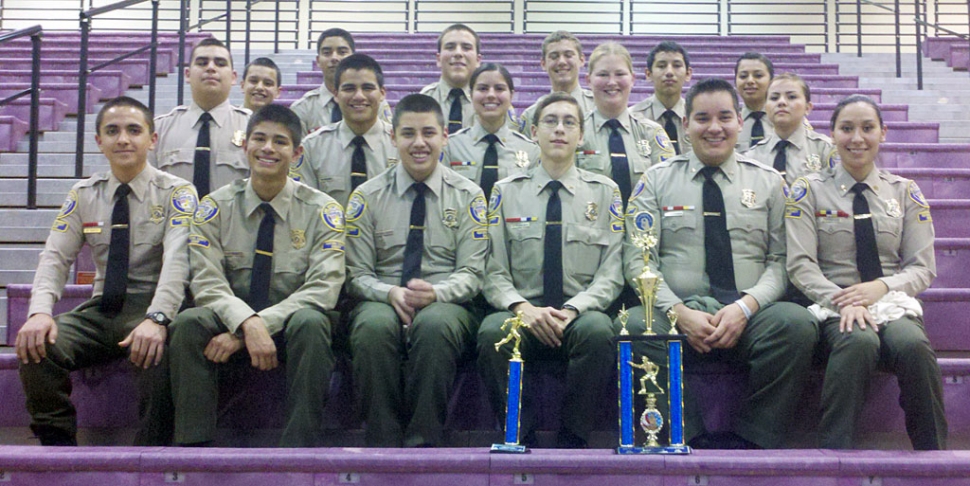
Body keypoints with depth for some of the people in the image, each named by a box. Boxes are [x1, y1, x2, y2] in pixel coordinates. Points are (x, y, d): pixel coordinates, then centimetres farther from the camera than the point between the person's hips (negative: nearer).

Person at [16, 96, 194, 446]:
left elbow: (176, 260, -17)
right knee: (35, 347, -23)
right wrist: (40, 311, -18)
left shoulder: (175, 193, -3)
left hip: (151, 309, -4)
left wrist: (156, 319, -34)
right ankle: (57, 445, -5)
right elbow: (55, 258, 3)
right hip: (101, 309, 4)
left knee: (160, 353, -37)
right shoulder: (83, 195, 11)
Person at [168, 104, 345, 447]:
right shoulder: (215, 207, 1)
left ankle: (300, 445, -29)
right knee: (188, 323, -29)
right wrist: (246, 323, -30)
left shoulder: (322, 211, -4)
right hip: (232, 318, 2)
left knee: (310, 324, -35)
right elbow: (207, 282, -9)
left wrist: (262, 324, -24)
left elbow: (322, 288, -14)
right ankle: (194, 444, -22)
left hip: (291, 321, -1)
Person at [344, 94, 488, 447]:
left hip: (445, 304, 0)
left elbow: (472, 273, 2)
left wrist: (436, 292, -19)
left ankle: (422, 442, -24)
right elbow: (357, 275, 6)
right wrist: (391, 293, -15)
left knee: (435, 324, -37)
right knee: (374, 325, -35)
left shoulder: (468, 196, 8)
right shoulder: (367, 197, 9)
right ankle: (382, 445, -22)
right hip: (383, 302, 1)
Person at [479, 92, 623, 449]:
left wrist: (572, 310, -15)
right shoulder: (506, 192, 11)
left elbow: (611, 274, 3)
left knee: (597, 330, -35)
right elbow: (495, 273, 5)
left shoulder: (605, 192, 10)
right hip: (524, 311, 1)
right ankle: (520, 438, -13)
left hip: (580, 315, 0)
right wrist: (523, 308, -15)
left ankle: (572, 440, -15)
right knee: (492, 332, -33)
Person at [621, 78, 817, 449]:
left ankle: (752, 442, -17)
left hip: (750, 317, 1)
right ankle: (689, 441, -20)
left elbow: (780, 261, 7)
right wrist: (679, 312, -13)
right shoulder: (656, 180, 12)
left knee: (797, 323, -32)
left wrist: (746, 306, -13)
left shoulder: (768, 182, 15)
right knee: (636, 325, -34)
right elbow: (638, 259, 3)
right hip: (676, 312, -1)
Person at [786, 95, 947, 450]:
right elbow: (801, 265, -2)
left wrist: (881, 287, -13)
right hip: (836, 307, -2)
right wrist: (842, 301, -19)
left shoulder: (905, 192, 13)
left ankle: (932, 454, -18)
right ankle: (834, 451, -27)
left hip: (893, 304, 2)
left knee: (914, 345, -33)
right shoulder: (810, 190, 6)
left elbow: (922, 268, 9)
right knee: (859, 342, -36)